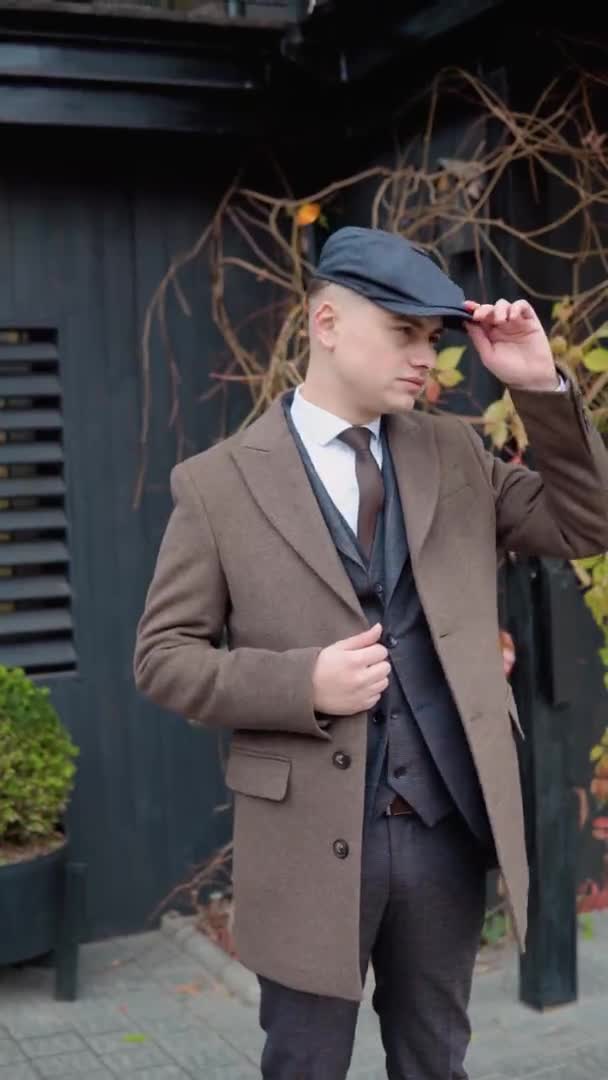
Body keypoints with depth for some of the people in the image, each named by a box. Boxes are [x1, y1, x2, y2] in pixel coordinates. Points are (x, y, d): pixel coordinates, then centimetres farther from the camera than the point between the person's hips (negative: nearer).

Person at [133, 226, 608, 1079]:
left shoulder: (454, 452, 7)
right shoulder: (219, 481, -6)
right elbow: (162, 655, -5)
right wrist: (302, 684, -20)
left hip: (448, 826, 4)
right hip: (313, 837, -3)